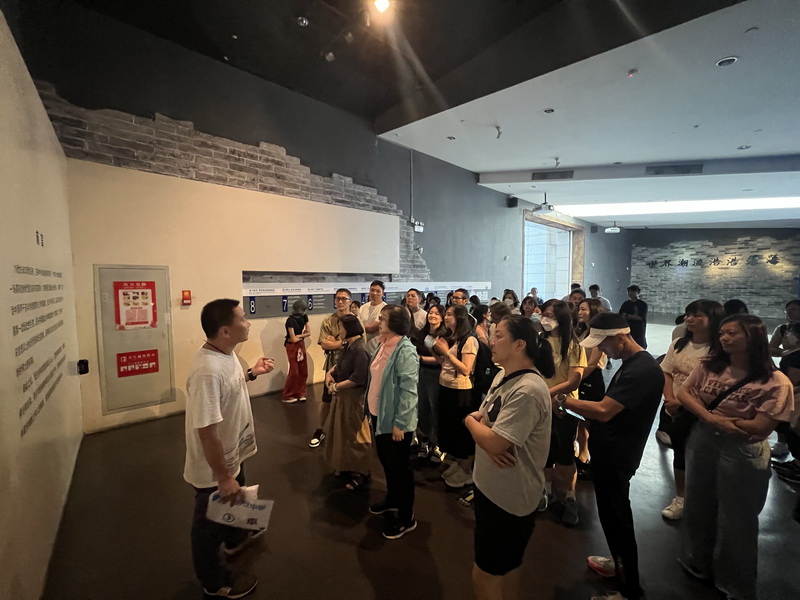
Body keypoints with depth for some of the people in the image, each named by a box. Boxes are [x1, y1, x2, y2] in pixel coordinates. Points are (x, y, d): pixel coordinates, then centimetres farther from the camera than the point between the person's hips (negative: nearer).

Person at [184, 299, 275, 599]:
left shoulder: (226, 353, -6)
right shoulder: (207, 371, -37)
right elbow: (207, 431, -33)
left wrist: (252, 373, 5)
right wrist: (223, 478, -25)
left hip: (232, 455, 9)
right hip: (214, 469, -9)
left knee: (236, 503, 33)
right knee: (210, 523, 18)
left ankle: (235, 539, 62)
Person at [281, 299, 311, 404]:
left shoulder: (304, 317, -1)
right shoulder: (290, 320, -22)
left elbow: (308, 332, 2)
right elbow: (293, 339, -22)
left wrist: (298, 336, -13)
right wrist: (302, 335, -4)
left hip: (301, 345, 6)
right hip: (292, 347, -6)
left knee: (303, 370, 8)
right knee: (294, 371, -1)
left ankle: (300, 393, 22)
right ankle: (287, 396, 14)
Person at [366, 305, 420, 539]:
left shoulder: (405, 350, -22)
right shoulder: (383, 345, 4)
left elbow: (408, 389, -24)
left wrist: (400, 423, -22)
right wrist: (370, 410, 16)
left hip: (394, 421, -8)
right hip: (378, 415, 8)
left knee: (399, 466, 8)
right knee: (386, 461, 24)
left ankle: (406, 518, 26)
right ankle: (392, 499, 47)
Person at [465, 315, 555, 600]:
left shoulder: (527, 391, -28)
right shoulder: (503, 376, 3)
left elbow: (494, 442, -31)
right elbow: (483, 419, 8)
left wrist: (469, 421, -12)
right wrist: (477, 421, -15)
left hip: (510, 498, -8)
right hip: (491, 488, 9)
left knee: (484, 576, 9)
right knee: (506, 568, 28)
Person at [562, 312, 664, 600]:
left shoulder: (643, 369, -25)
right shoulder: (631, 364, 8)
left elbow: (604, 411, -31)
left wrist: (562, 400, -24)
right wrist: (586, 418, 5)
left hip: (616, 457, -10)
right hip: (608, 452, 10)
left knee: (617, 518, 6)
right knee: (611, 514, 24)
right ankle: (619, 562, 45)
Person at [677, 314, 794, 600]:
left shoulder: (775, 382, -17)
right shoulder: (709, 366, -3)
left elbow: (761, 428, -19)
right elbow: (683, 392, -5)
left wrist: (716, 419, -11)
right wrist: (712, 418, -19)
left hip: (742, 454, -4)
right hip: (702, 443, 4)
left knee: (735, 519, 13)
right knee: (698, 508, 20)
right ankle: (698, 564, 44)